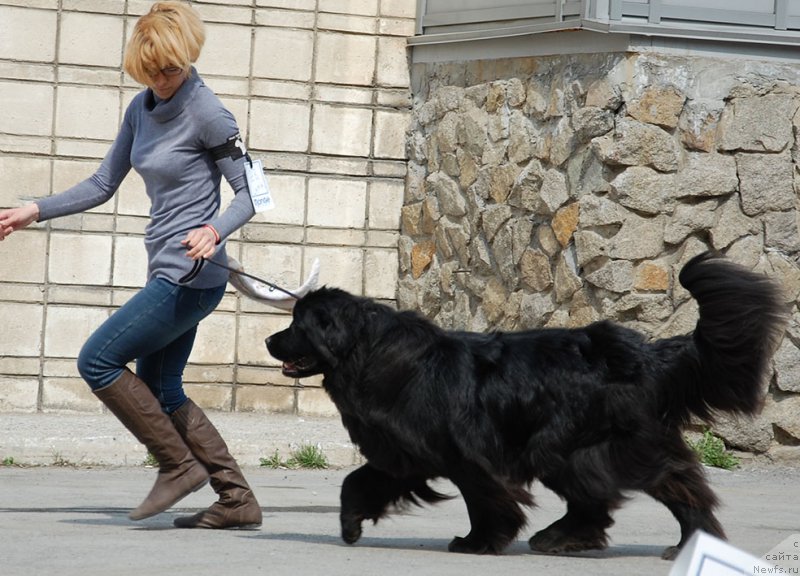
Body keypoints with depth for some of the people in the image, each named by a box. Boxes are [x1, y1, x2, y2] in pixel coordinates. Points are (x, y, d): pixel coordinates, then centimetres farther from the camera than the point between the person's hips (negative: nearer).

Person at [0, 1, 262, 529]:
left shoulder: (207, 114, -12)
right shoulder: (142, 108, 11)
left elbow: (249, 192, -11)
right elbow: (102, 186, 17)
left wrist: (215, 229, -29)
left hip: (192, 277, -9)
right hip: (167, 272, 9)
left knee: (98, 360, -10)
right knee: (160, 390, 11)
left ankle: (179, 465, -4)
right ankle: (237, 500, 12)